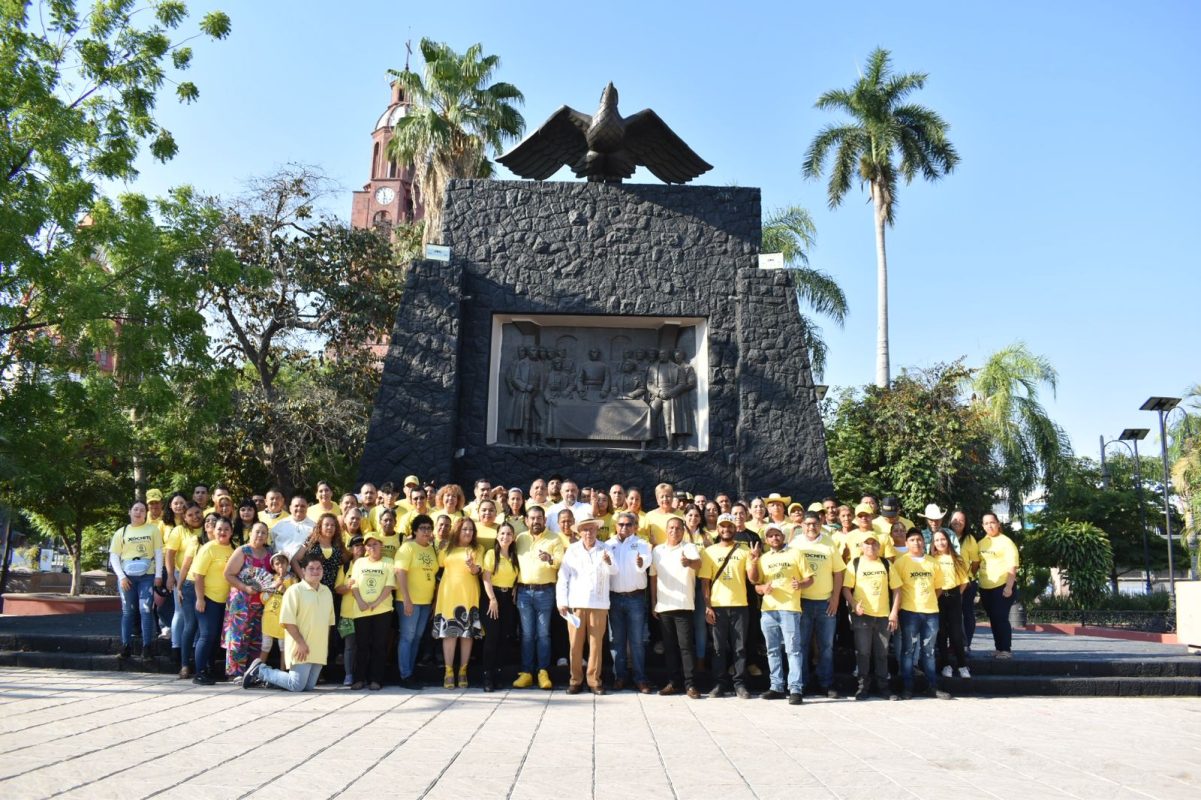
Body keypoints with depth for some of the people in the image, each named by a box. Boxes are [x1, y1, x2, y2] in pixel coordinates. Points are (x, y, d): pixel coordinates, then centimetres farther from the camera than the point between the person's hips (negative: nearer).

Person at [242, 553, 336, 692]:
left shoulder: (327, 591, 12)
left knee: (308, 687, 7)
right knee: (296, 686, -8)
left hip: (319, 650, 7)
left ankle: (267, 678, 23)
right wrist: (300, 642, -18)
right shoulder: (295, 590, -9)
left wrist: (326, 646, 14)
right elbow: (287, 621, -15)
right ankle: (260, 671, 10)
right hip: (301, 647, -7)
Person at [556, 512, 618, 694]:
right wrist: (561, 602, -2)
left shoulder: (605, 550, 5)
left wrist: (608, 563, -32)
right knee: (575, 643, 2)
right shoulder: (572, 550, 6)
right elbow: (562, 577, 5)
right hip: (575, 603, 0)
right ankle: (575, 680, 12)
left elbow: (614, 571, -9)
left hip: (599, 604, 0)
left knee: (596, 643, 0)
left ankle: (594, 680, 9)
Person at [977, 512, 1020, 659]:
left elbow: (1012, 567, -12)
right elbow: (977, 564, 17)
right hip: (985, 587, 6)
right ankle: (998, 648, 20)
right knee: (993, 619, 11)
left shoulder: (1006, 542, -7)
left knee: (1001, 618, -6)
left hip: (1002, 586, -6)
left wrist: (1009, 586, -19)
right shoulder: (981, 543, 12)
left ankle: (1006, 649, 2)